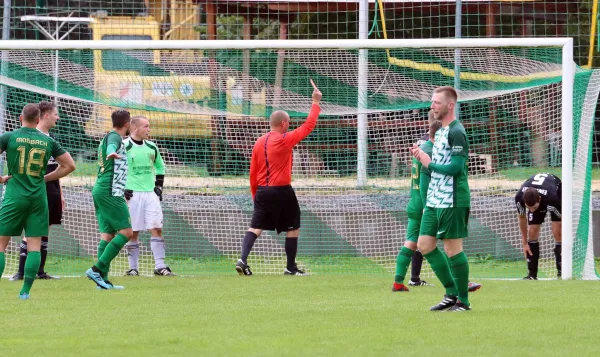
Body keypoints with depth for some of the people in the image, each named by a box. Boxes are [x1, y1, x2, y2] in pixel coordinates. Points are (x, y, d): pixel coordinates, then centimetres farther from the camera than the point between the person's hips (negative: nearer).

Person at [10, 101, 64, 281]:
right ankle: (21, 271, -10)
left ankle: (40, 271, 12)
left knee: (45, 231, 8)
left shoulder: (51, 138, 16)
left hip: (52, 192, 8)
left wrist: (60, 193, 20)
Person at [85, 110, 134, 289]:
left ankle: (102, 278, 0)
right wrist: (112, 153, -55)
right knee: (126, 232, -10)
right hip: (111, 192, -10)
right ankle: (97, 269, -17)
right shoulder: (115, 137, -9)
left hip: (100, 191, 10)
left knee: (107, 233, 6)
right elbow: (111, 146, -33)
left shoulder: (110, 137, 20)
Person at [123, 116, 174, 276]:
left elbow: (160, 167, 26)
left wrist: (159, 186, 14)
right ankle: (133, 268, 5)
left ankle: (160, 266, -4)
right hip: (132, 194, -4)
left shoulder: (151, 147, 11)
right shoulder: (124, 147, -6)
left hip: (151, 193, 4)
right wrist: (121, 188, -9)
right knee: (133, 232, -2)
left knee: (157, 229, -4)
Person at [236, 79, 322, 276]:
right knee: (293, 228, 8)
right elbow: (308, 126, -5)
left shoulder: (259, 142, 8)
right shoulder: (285, 140, -11)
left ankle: (243, 259, -18)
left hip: (262, 191, 6)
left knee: (256, 226, 1)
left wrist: (255, 194, 20)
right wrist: (316, 103, 5)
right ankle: (291, 267, 12)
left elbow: (253, 172, 12)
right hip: (282, 191, -6)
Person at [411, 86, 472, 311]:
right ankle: (452, 293, 16)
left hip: (452, 200, -10)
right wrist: (421, 157, 5)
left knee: (453, 248, -4)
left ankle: (463, 301, 5)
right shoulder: (440, 132, 16)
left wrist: (429, 163, -10)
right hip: (434, 200, 10)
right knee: (424, 244, 8)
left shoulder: (456, 132, -14)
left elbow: (455, 167, -22)